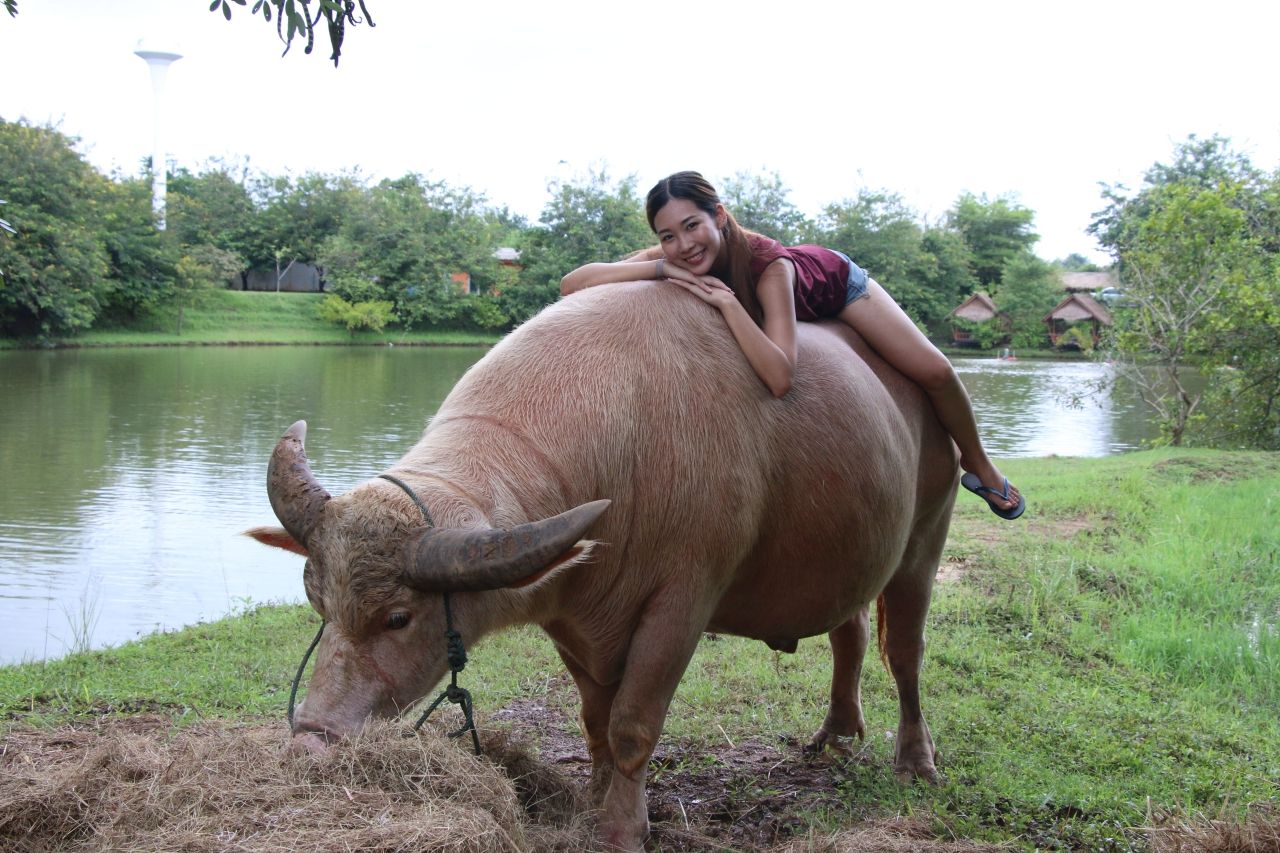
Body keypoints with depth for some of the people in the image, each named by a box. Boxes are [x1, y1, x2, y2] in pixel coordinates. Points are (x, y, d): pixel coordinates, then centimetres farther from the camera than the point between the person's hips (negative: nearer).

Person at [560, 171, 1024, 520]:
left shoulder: (769, 267, -48)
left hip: (835, 282, -4)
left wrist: (727, 302, -63)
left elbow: (780, 376, -60)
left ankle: (978, 465, 18)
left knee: (934, 372, -10)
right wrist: (660, 267, -55)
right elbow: (571, 284, -47)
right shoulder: (673, 257, -36)